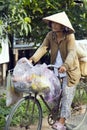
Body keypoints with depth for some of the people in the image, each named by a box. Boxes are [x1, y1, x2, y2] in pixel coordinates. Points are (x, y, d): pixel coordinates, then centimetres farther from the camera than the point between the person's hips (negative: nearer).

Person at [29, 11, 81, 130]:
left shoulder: (69, 36, -17)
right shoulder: (50, 35, -4)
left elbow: (71, 52, -29)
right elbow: (43, 48, -14)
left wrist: (65, 65, -47)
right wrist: (32, 58, -31)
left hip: (69, 70, -4)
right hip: (56, 69, 5)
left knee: (67, 94, -7)